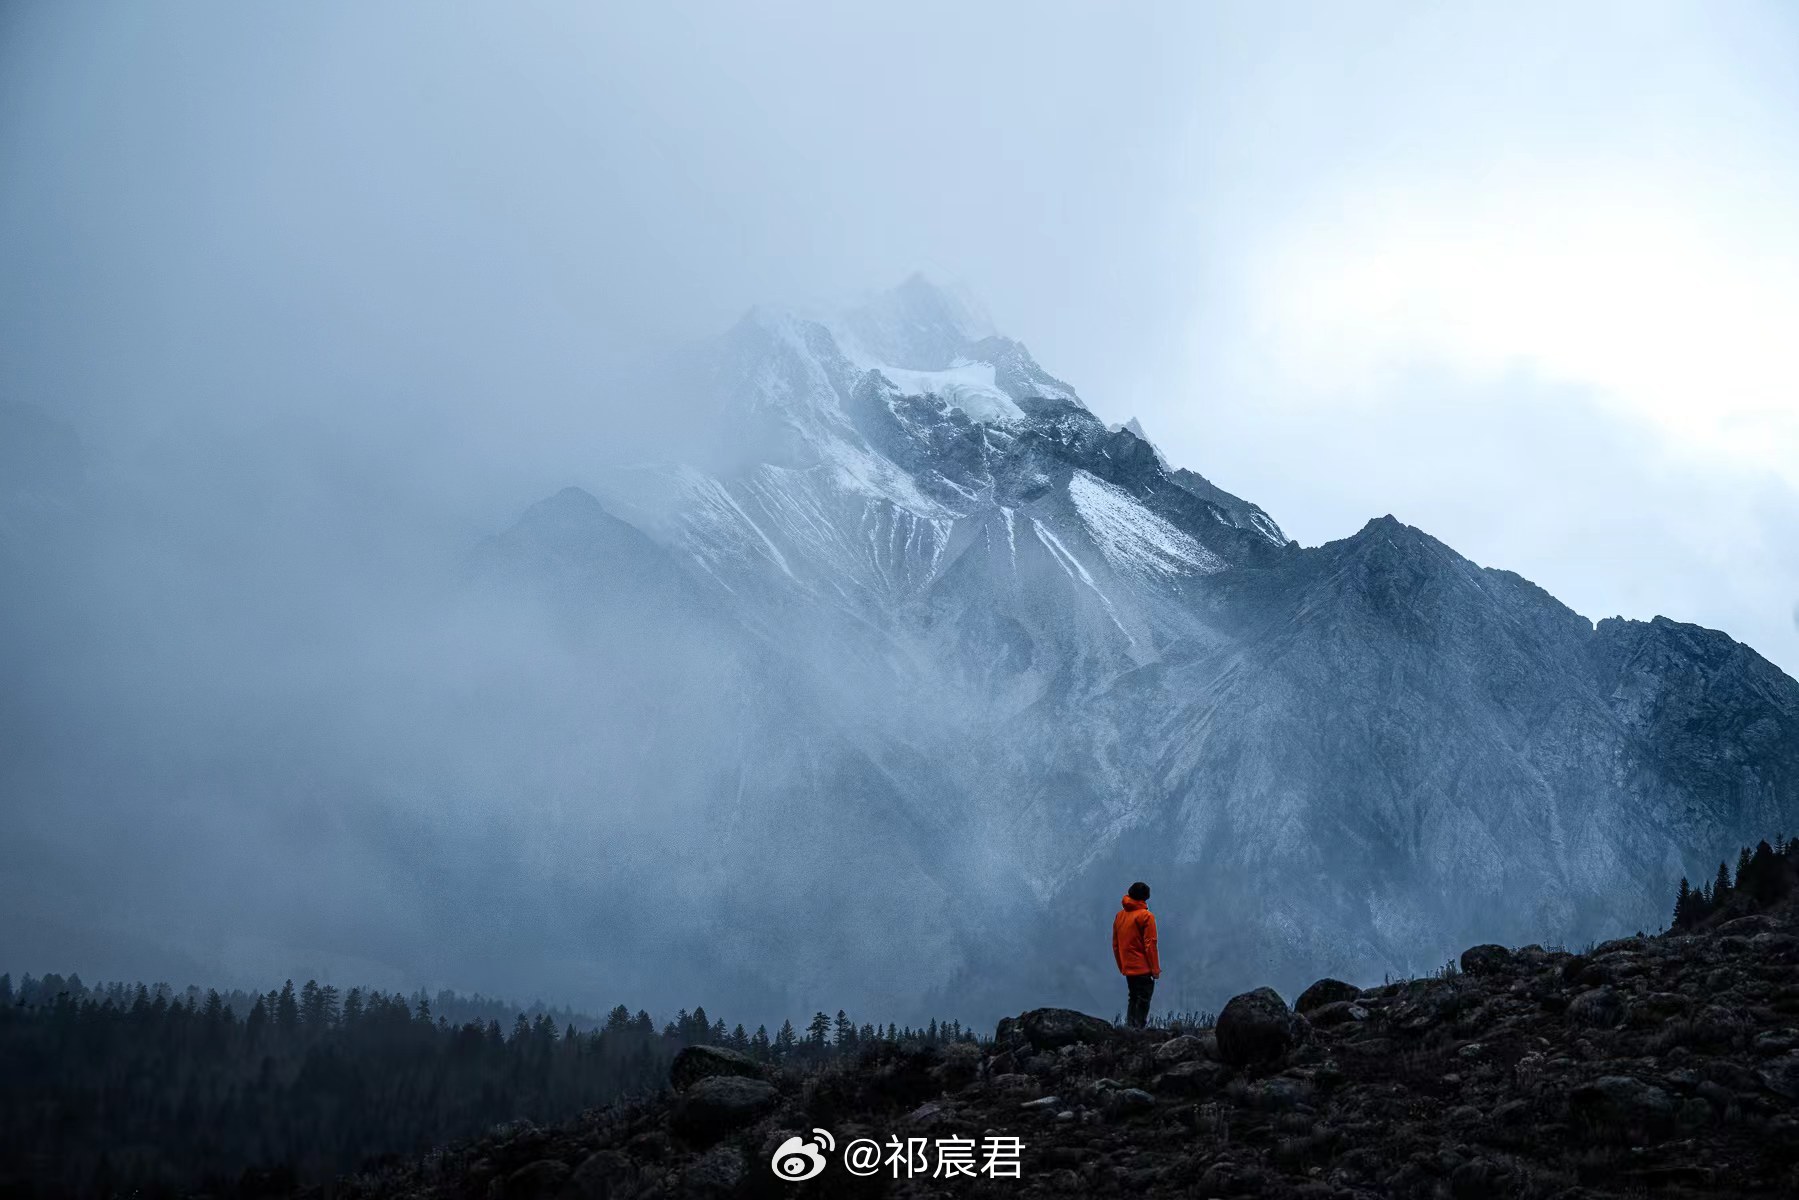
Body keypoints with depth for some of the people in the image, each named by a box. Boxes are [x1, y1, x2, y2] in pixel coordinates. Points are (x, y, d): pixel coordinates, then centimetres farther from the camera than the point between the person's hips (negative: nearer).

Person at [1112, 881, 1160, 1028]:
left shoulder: (1120, 915, 8)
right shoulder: (1146, 916, -11)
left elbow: (1115, 944, 12)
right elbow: (1150, 944, -13)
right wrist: (1155, 969, -8)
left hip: (1128, 969, 6)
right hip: (1144, 969, -6)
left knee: (1134, 999, 17)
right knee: (1143, 1002, -3)